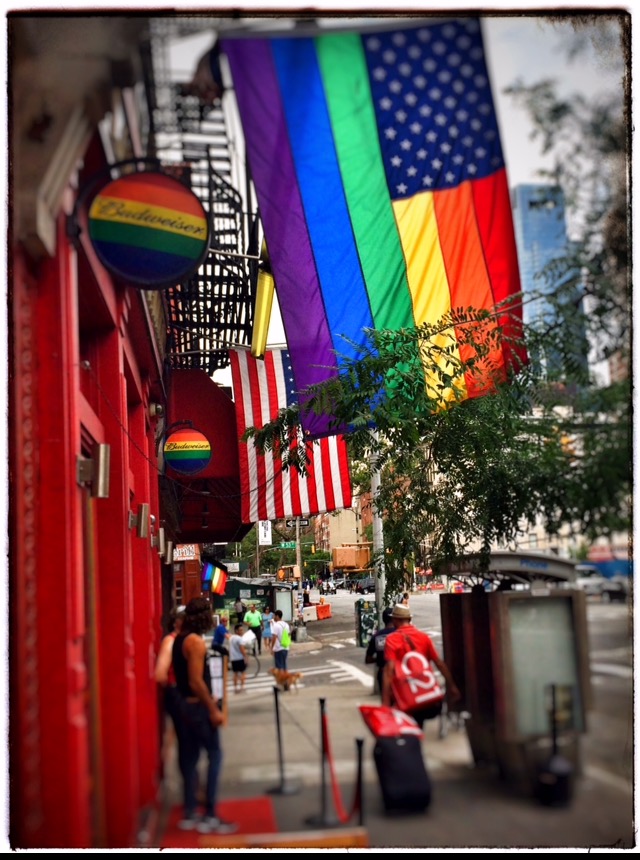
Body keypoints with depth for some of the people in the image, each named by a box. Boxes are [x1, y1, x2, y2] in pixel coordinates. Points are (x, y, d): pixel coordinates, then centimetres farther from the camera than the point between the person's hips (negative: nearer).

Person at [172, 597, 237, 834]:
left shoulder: (180, 638, 9)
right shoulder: (195, 641, -19)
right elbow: (196, 681, -23)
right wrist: (213, 709, -18)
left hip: (185, 704, 9)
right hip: (197, 706, -9)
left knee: (190, 757, 13)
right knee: (214, 755, -3)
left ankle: (189, 814, 19)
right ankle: (209, 816, -2)